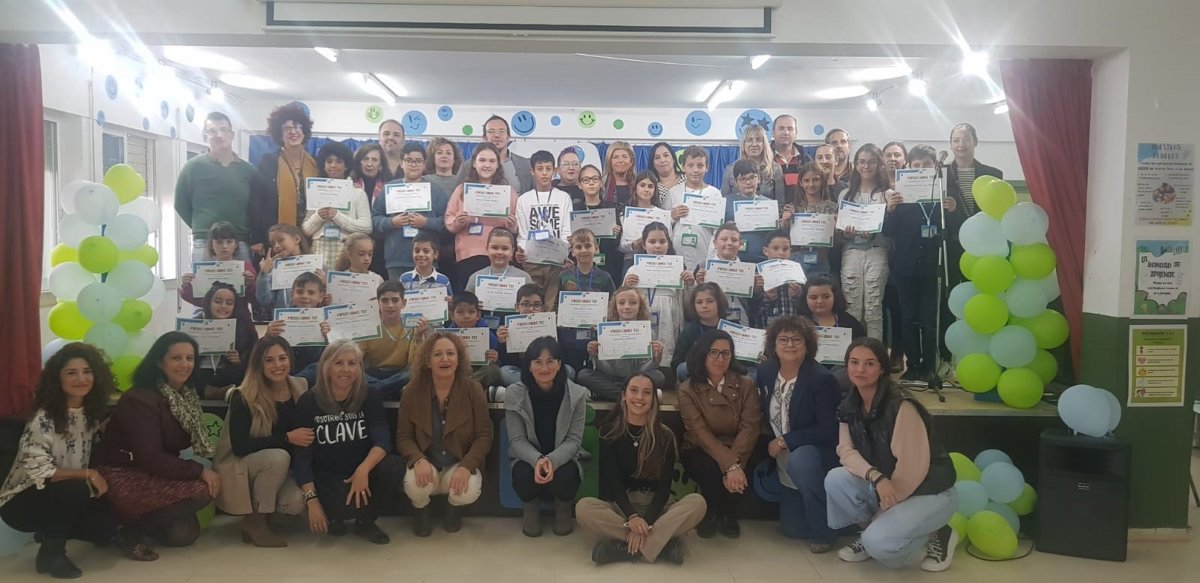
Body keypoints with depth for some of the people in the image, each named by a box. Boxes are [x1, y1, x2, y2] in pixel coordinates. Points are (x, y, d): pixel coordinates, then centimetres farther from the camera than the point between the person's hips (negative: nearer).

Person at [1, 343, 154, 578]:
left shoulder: (94, 412, -2)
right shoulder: (44, 418, -22)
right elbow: (38, 471, -26)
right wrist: (87, 475, -23)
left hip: (66, 498, 5)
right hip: (22, 502, -5)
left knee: (109, 523, -18)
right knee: (75, 489, -33)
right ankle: (50, 554, -11)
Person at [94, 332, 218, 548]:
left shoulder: (186, 394, 6)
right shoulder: (140, 399, -21)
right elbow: (150, 458, -27)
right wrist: (199, 471, -26)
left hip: (149, 472, 9)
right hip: (120, 478, -9)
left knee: (183, 534, -1)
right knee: (203, 490, -24)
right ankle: (131, 526, -9)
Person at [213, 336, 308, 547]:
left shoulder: (301, 388, -4)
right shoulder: (243, 397, -17)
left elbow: (308, 431, 8)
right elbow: (240, 446, -23)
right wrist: (287, 438, -26)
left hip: (279, 471, 4)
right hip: (240, 469, -3)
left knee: (296, 502, -27)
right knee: (278, 457, -34)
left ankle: (262, 511, 8)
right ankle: (254, 521, -14)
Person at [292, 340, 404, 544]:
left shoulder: (370, 398, -4)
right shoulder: (308, 403, -8)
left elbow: (382, 440, -15)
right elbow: (302, 455, -10)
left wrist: (364, 469, -35)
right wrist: (312, 501, -19)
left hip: (362, 471, 3)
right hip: (326, 476, -3)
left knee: (394, 467, -29)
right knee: (347, 505, -35)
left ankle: (365, 523, -1)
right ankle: (333, 517, 6)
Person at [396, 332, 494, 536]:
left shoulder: (473, 390, -10)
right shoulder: (412, 392, -6)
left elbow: (484, 436, -10)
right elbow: (403, 436, -4)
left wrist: (466, 467, -26)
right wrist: (418, 460, -25)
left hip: (461, 464, 0)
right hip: (426, 464, 1)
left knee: (468, 492, -31)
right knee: (415, 485, -32)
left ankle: (454, 508, 11)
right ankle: (422, 511, 9)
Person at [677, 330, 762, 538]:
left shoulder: (745, 385, 0)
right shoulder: (688, 389, -6)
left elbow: (749, 428, -11)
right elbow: (699, 432, -17)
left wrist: (734, 462, -30)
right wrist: (729, 465, -31)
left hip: (736, 453, 2)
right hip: (701, 453, -1)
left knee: (739, 476, -32)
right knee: (712, 470, -35)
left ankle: (728, 514, 4)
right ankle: (710, 513, -1)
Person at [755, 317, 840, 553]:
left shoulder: (821, 379, -20)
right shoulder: (766, 371, -3)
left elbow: (829, 431, -22)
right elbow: (766, 412, 16)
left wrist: (785, 441, -21)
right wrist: (765, 430, -5)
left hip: (818, 451, -6)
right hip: (783, 456, 6)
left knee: (800, 461, -40)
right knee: (793, 526, 5)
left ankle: (824, 531, -20)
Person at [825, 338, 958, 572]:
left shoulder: (901, 406, -25)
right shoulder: (849, 405, -3)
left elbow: (911, 468, -25)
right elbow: (846, 450, -7)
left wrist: (881, 513, -15)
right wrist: (876, 477, -29)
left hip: (928, 491, -6)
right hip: (884, 485, 6)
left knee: (879, 543, -27)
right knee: (835, 480, -19)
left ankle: (937, 535, 2)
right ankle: (869, 531, 6)